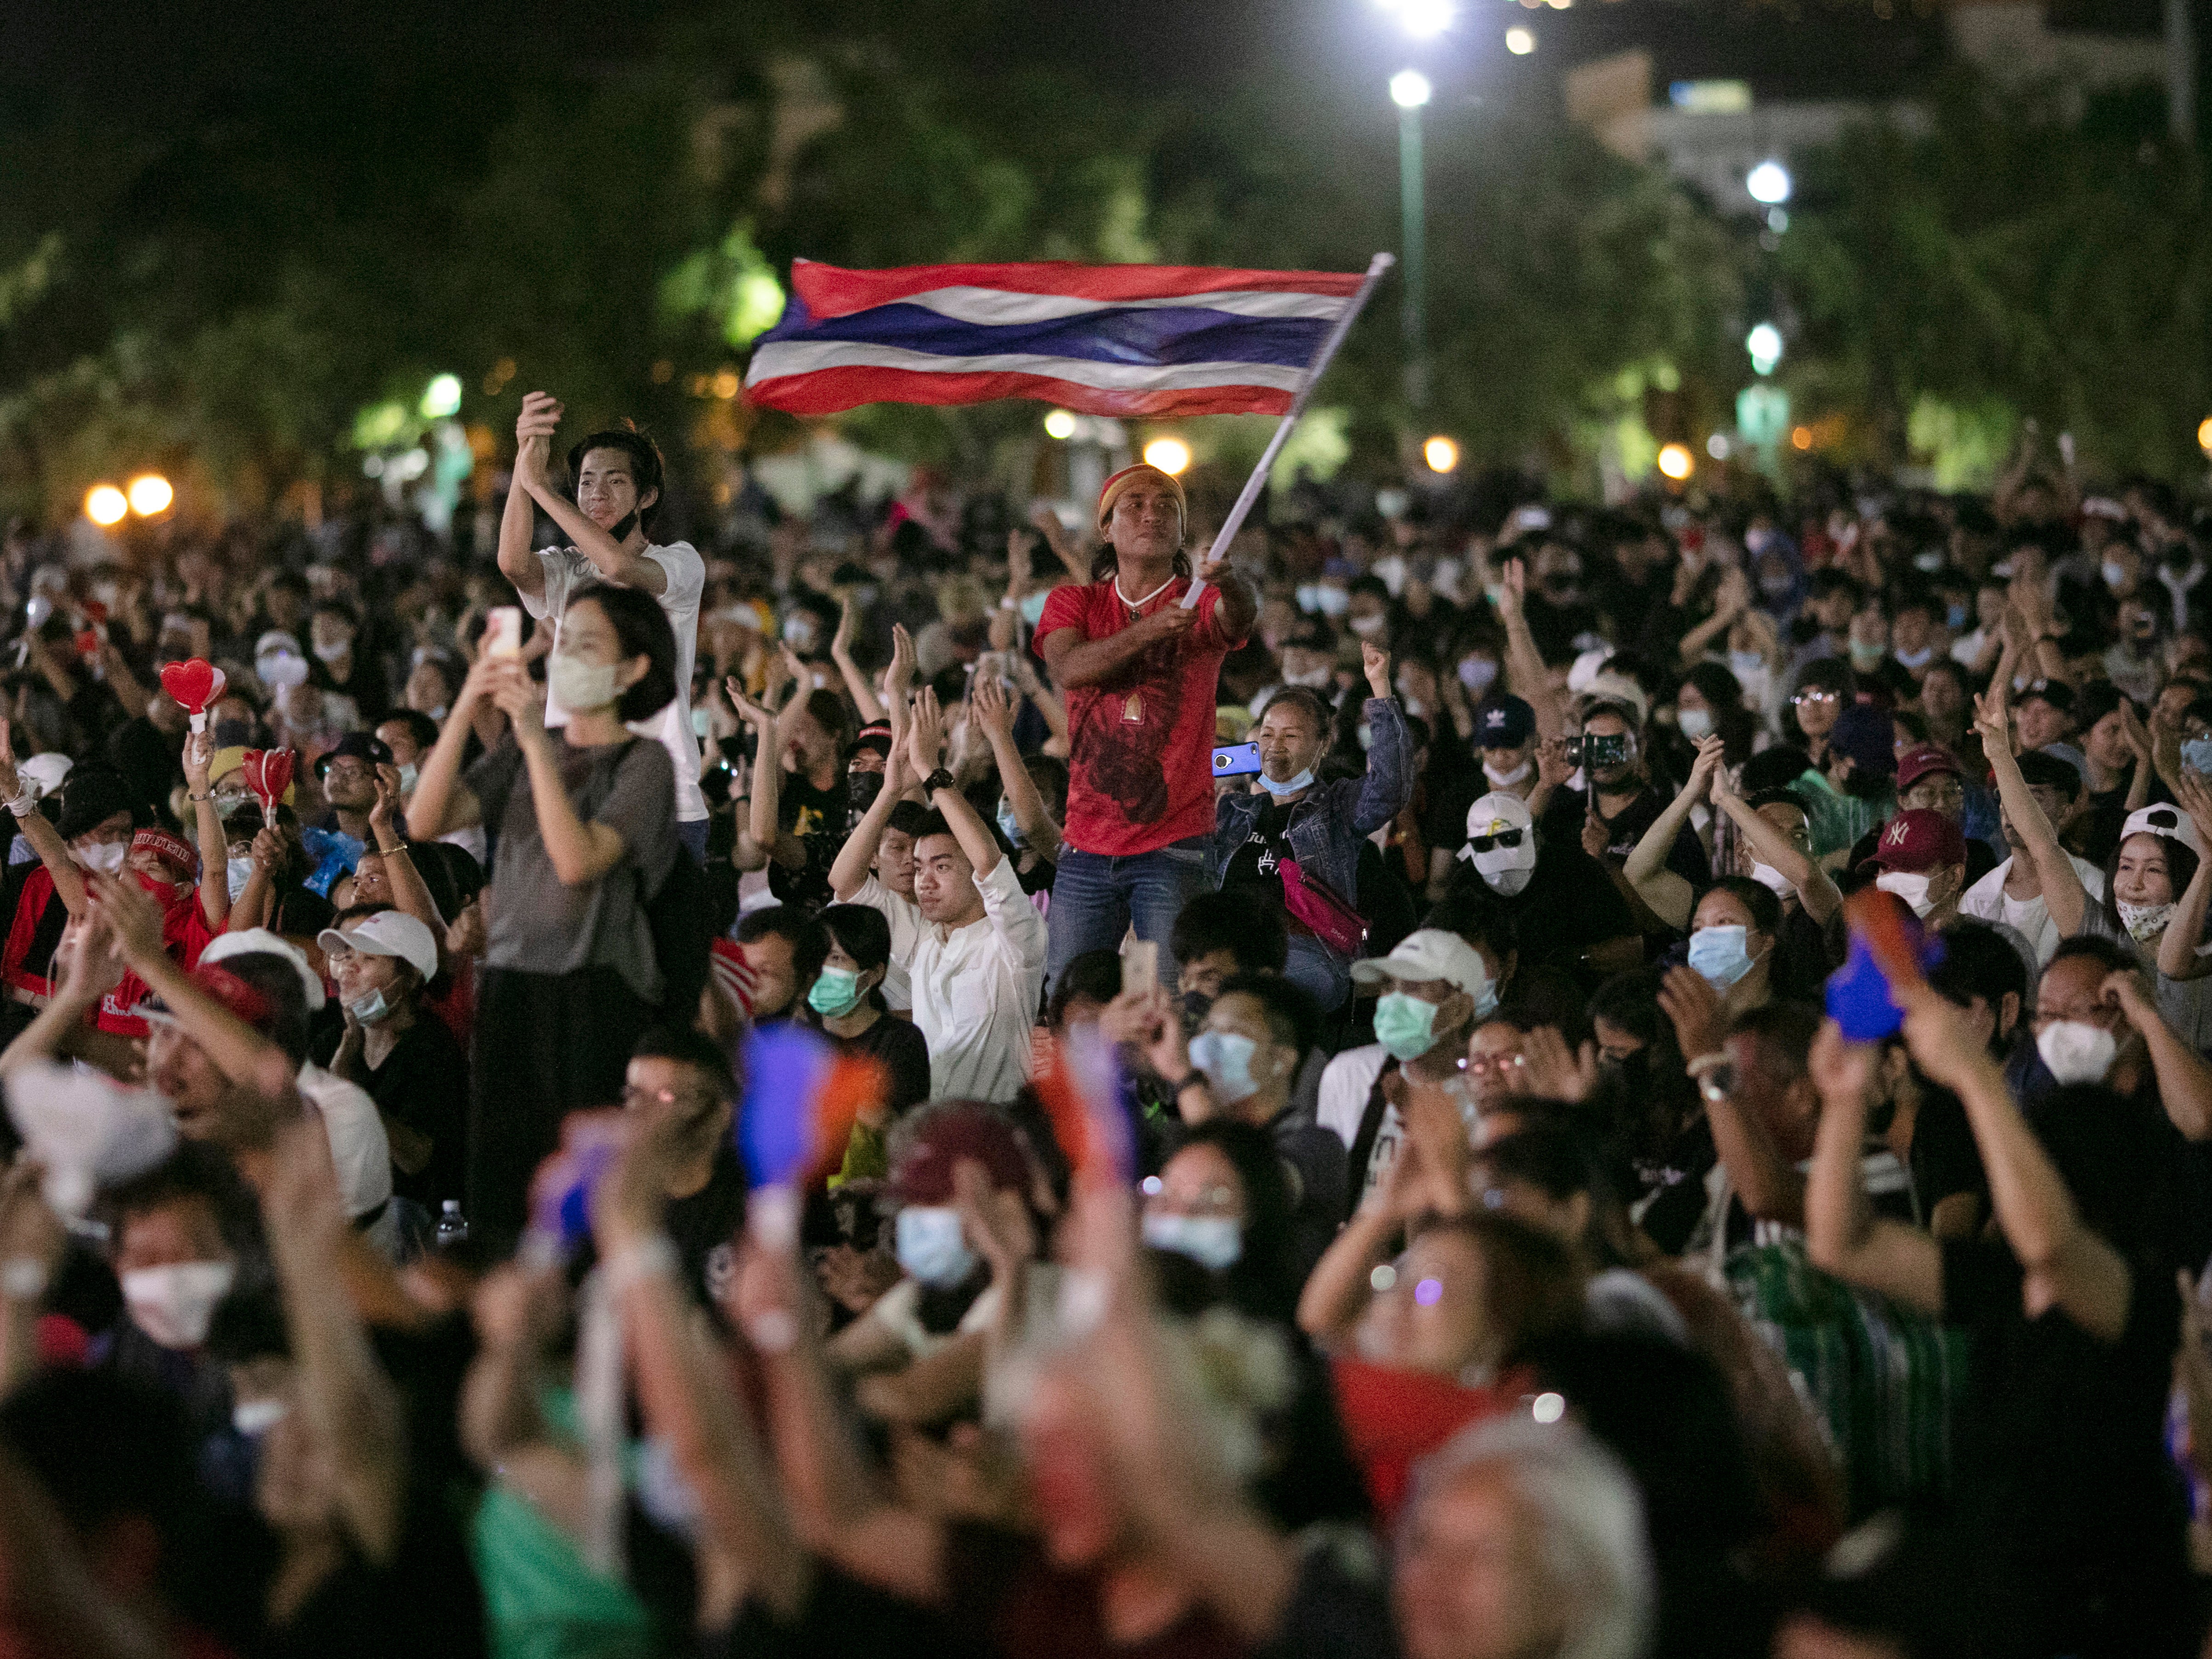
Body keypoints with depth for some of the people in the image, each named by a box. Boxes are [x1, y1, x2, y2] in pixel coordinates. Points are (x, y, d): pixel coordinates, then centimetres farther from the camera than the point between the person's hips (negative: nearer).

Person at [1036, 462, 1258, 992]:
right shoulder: (1074, 604, 9)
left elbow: (1242, 615, -20)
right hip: (1086, 847, 2)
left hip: (1173, 847, -2)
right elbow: (1067, 669, -11)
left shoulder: (1201, 603, 4)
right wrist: (1148, 631, -27)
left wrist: (1229, 584, -44)